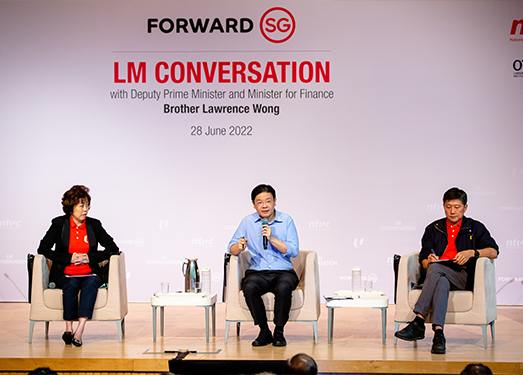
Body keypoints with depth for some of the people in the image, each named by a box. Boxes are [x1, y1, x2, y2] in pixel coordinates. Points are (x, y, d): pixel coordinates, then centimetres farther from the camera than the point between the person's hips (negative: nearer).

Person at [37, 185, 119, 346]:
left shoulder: (94, 224, 8)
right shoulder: (59, 224, 3)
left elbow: (113, 248, 7)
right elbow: (43, 249, 0)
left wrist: (90, 258, -7)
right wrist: (69, 258, -10)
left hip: (89, 273, 1)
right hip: (64, 274, -1)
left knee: (92, 282, -33)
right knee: (72, 284, -35)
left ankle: (79, 331, -43)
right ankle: (68, 329, -30)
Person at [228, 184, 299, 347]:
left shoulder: (286, 220, 4)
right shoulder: (248, 222, 8)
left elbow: (294, 251, -4)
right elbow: (231, 248, 6)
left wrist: (272, 238, -15)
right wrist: (239, 247, -18)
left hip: (283, 272, -1)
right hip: (257, 272, 1)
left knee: (284, 287, -36)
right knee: (249, 287, -33)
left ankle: (279, 331, -15)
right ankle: (264, 331, -15)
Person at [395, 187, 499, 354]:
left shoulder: (475, 228, 17)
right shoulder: (433, 229, 22)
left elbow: (493, 252, 3)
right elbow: (423, 261, 15)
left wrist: (471, 253, -14)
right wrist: (428, 261, -10)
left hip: (463, 277, -2)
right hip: (439, 276, 2)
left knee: (435, 269, -34)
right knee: (441, 284, -37)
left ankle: (419, 322, -41)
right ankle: (438, 333, -49)